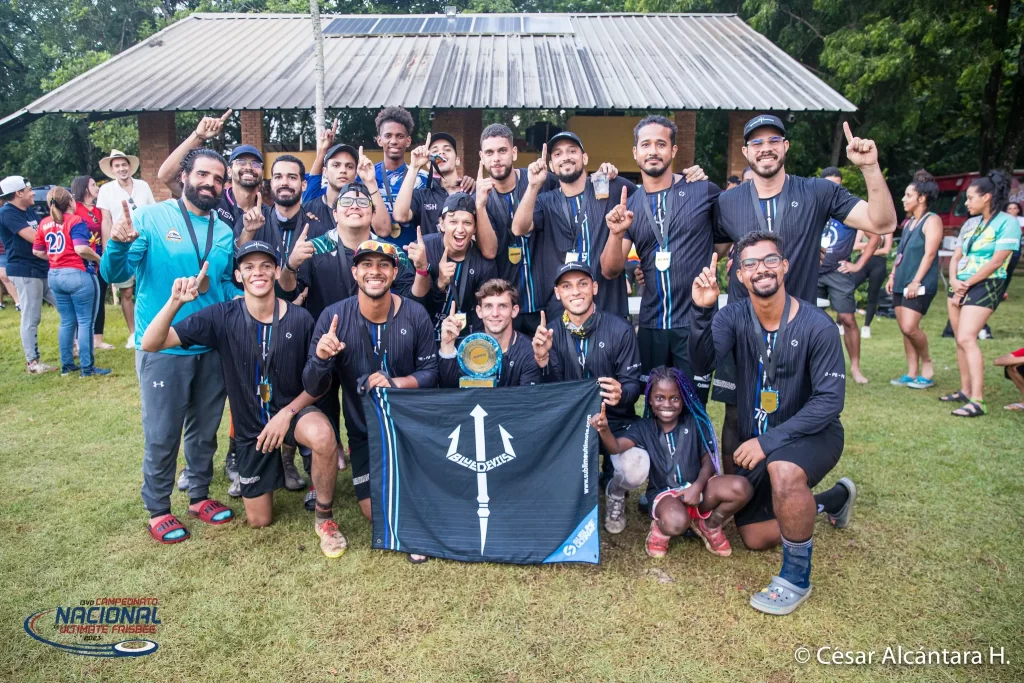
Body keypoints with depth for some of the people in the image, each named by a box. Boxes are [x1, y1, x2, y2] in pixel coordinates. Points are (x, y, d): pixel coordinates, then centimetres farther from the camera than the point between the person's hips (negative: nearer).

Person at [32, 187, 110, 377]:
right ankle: (87, 367, 2)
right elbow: (81, 249, -23)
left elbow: (37, 251, 11)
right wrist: (98, 259, -8)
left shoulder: (44, 223, 10)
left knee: (67, 322, 15)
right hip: (77, 274, -7)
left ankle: (67, 365, 21)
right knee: (85, 322, 0)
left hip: (55, 275, 7)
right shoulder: (74, 221, -10)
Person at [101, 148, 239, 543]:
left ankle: (199, 496, 34)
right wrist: (118, 244, -33)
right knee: (162, 435, 4)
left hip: (213, 347, 5)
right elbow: (114, 275, -13)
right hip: (162, 348, -4)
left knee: (205, 430, 16)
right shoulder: (150, 219, -8)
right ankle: (157, 509, 24)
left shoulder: (224, 232, 7)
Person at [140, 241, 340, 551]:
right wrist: (175, 302, -34)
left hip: (293, 410, -2)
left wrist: (287, 413, -21)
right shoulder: (221, 317, -13)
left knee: (322, 435, -40)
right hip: (251, 426, 2)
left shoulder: (300, 319, -15)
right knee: (259, 520, 10)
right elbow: (150, 344, -18)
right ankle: (276, 463, 43)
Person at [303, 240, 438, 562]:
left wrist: (396, 383, -27)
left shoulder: (415, 315, -16)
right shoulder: (333, 317, -16)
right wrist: (321, 358, -36)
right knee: (380, 514, 1)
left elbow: (430, 372, -8)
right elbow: (313, 389, -15)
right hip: (364, 430, 0)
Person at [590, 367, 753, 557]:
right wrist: (604, 430, -45)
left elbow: (708, 463, 2)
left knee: (741, 488, -26)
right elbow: (616, 447, -21)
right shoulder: (643, 428, -2)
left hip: (695, 487, 3)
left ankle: (709, 526, 5)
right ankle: (660, 529, 3)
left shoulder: (695, 423, 1)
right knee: (676, 523, -39)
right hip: (664, 493, -3)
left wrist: (698, 486, -19)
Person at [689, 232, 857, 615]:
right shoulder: (735, 316, -10)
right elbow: (702, 364, -26)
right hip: (758, 440, 5)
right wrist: (702, 312, -43)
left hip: (811, 433, -5)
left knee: (783, 470, -41)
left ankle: (796, 577, -16)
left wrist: (769, 441, -28)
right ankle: (834, 498, 39)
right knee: (754, 538, 13)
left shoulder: (817, 326, -21)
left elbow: (829, 401, -22)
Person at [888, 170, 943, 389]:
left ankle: (927, 364, 6)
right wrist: (892, 276, 15)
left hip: (919, 284, -8)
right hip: (902, 282, 8)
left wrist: (916, 281, -20)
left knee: (910, 327, -16)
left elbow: (929, 254, -15)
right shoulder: (909, 222, 18)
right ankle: (912, 373, 11)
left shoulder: (932, 221, -7)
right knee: (904, 329, 6)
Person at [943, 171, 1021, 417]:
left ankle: (977, 401, -21)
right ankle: (965, 391, 16)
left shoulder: (1007, 223, -8)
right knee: (960, 340, 8)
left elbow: (997, 261, -15)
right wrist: (953, 281, -7)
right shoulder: (970, 224, 13)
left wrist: (967, 284, -12)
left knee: (967, 338, -20)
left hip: (984, 286, -8)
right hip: (960, 286, 8)